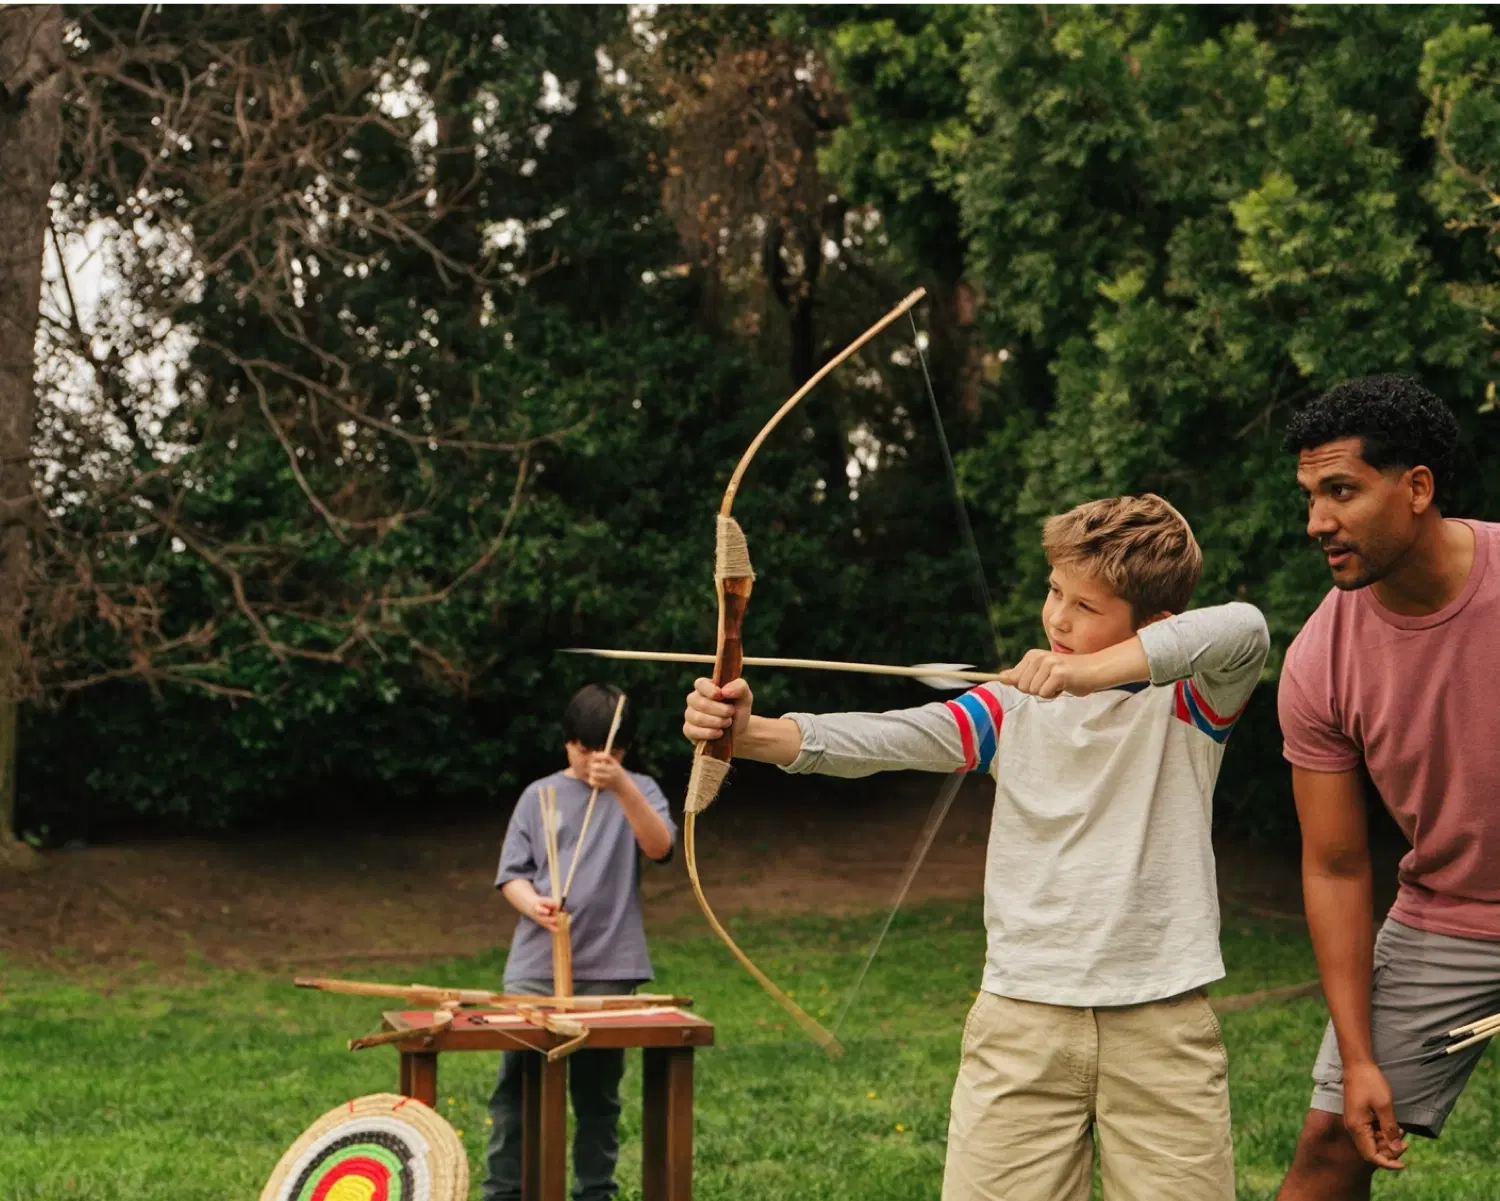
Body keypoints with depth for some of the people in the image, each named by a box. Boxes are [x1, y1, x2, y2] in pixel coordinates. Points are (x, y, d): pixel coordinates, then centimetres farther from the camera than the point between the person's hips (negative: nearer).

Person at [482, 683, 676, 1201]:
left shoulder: (637, 791, 5)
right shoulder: (539, 795, 8)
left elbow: (659, 846, -15)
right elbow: (511, 874, 7)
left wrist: (621, 786, -28)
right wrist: (532, 903, -16)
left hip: (609, 969, -1)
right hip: (535, 967, 1)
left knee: (596, 1093, 8)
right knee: (516, 1087, 1)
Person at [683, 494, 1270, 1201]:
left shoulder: (1186, 703, 1)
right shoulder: (1013, 707, 6)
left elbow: (1243, 629, -21)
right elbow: (886, 738, -8)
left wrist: (1090, 670, -29)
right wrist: (753, 735, -24)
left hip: (1161, 1030, -1)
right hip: (1021, 1027, 2)